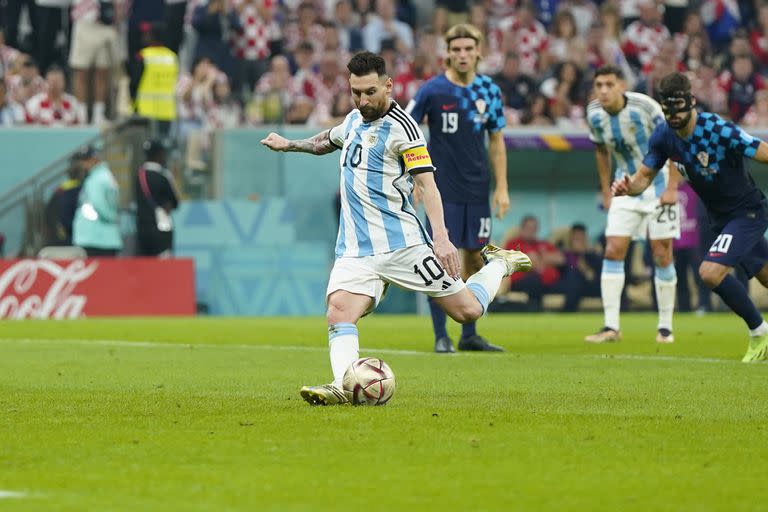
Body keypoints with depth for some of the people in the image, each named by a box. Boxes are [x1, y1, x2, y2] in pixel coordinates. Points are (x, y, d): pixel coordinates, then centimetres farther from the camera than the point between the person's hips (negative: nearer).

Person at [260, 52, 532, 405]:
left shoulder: (400, 126, -10)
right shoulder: (354, 119, 14)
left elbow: (426, 182, -17)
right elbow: (329, 140, 39)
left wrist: (441, 237, -27)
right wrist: (289, 145, 44)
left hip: (401, 242, -6)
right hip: (354, 250, 6)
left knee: (467, 310, -1)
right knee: (339, 313, -21)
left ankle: (499, 264, 28)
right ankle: (344, 387, -33)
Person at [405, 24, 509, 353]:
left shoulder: (489, 91, 4)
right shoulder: (433, 90, -7)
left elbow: (496, 141, 11)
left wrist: (502, 187, 7)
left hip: (477, 190, 4)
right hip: (443, 189, -4)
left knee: (475, 258, 7)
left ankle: (469, 335, 16)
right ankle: (440, 336, -1)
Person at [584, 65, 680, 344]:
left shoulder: (644, 107, -22)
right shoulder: (595, 114, -7)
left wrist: (671, 188, -17)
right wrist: (606, 192, 9)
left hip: (658, 186, -4)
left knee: (662, 256, -2)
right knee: (613, 251, -8)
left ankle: (665, 327, 9)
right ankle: (611, 326, -8)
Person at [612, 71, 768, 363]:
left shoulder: (719, 130, -28)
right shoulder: (663, 136, -8)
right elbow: (644, 176, 0)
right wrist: (627, 187, -23)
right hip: (721, 218, 7)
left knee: (711, 272, -22)